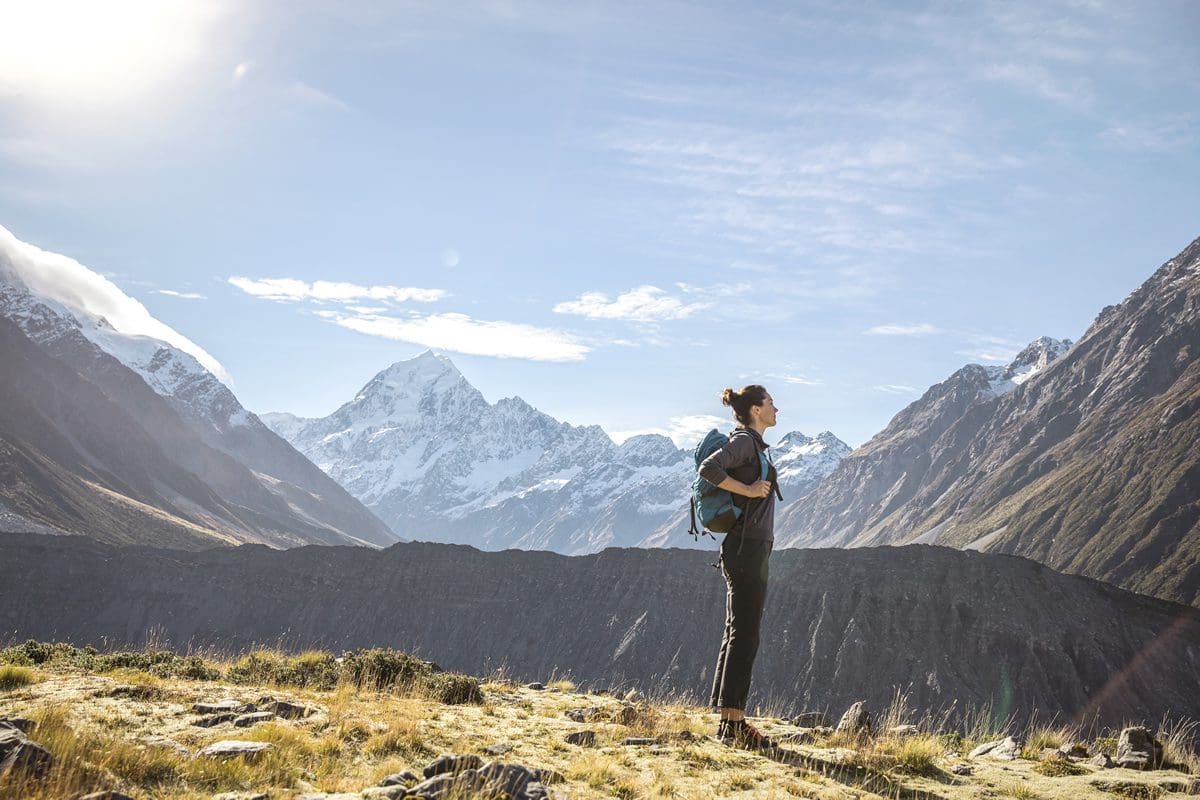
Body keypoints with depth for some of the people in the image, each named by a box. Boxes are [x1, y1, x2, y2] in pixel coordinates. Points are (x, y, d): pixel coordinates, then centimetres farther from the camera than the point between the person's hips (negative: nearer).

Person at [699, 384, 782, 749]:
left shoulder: (753, 444, 19)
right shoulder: (745, 441, -10)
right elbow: (708, 468, -25)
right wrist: (748, 489, -20)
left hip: (749, 548, 10)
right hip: (748, 548, -10)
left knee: (739, 634, 10)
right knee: (744, 635, -9)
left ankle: (728, 721, 14)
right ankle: (734, 723, -7)